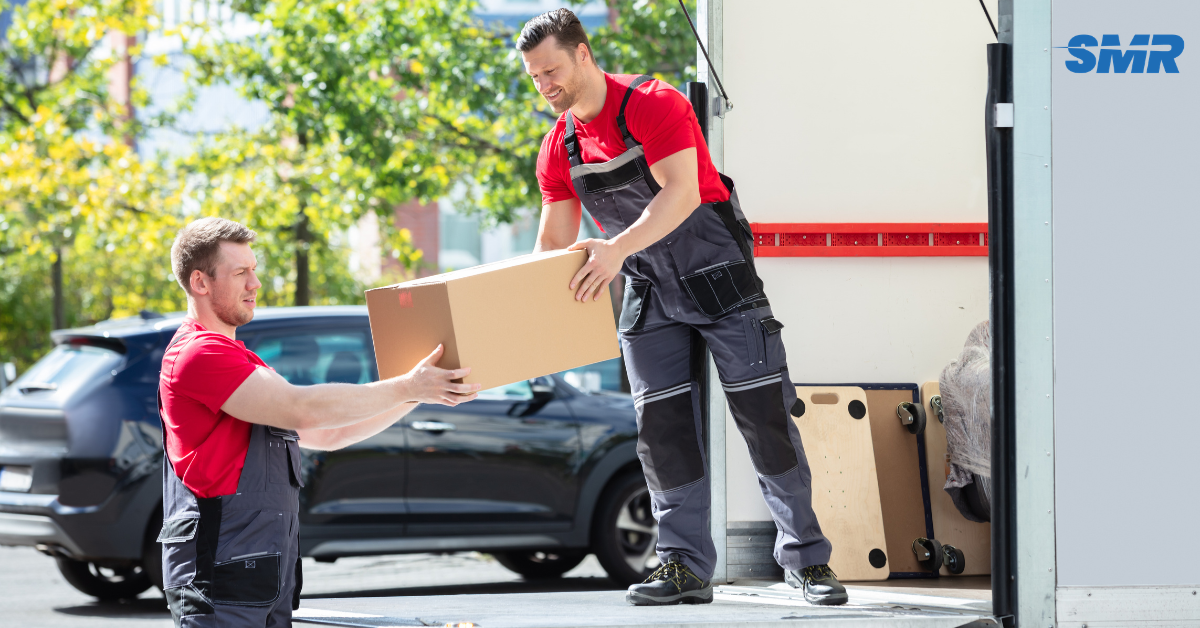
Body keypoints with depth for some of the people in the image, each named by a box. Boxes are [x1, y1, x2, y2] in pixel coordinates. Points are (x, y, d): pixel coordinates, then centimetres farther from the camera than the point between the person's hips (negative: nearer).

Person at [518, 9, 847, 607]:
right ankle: (684, 566, 1)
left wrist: (618, 248, -41)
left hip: (719, 277, -6)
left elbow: (681, 194, -29)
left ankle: (806, 557, 1)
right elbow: (554, 242, 3)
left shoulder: (653, 105, -17)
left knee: (764, 413, -5)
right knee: (662, 425, -2)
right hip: (650, 291, 6)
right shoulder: (560, 147, 2)